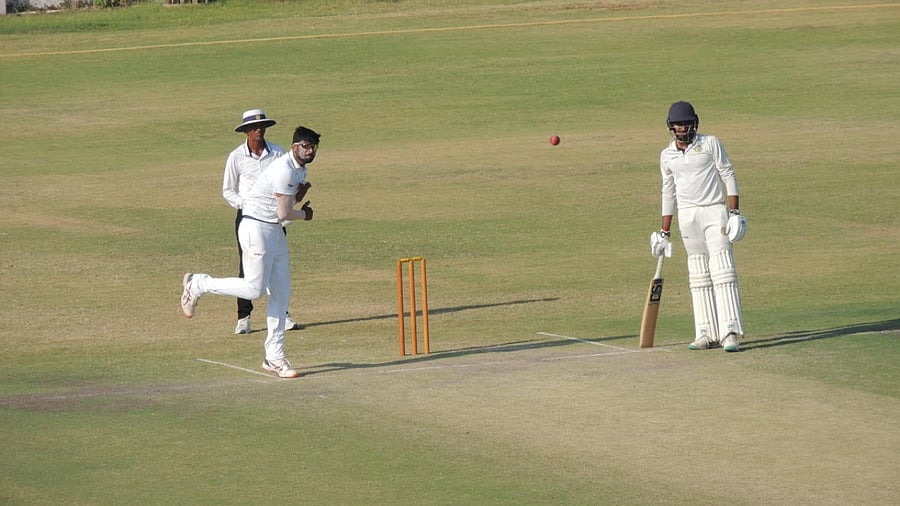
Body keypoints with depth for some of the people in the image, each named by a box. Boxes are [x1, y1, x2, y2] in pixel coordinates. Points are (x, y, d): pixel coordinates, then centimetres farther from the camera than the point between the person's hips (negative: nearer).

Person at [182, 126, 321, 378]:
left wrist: (300, 194, -4)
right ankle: (197, 285, 7)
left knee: (281, 294, 6)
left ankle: (274, 357, 9)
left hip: (275, 232, 10)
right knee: (254, 289, -13)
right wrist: (304, 214, 2)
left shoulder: (300, 169, 11)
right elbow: (284, 214, -19)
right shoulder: (284, 170, -20)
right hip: (256, 227, -10)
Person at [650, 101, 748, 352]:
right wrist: (664, 232, 14)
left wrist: (734, 212, -11)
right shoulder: (667, 155, 10)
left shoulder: (710, 144, 0)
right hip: (687, 216, 4)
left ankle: (730, 332, -19)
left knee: (722, 269, -13)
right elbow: (668, 193, 16)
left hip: (715, 211, -4)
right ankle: (707, 334, 6)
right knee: (698, 274, 4)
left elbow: (728, 176, -2)